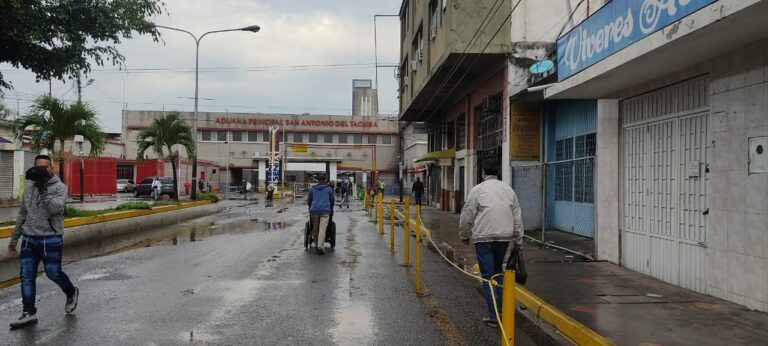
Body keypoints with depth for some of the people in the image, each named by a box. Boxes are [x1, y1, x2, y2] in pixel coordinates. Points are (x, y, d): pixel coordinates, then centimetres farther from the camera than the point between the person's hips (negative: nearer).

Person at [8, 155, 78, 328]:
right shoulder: (29, 190, 12)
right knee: (26, 277, 3)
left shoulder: (60, 187, -5)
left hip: (51, 239, -5)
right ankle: (29, 313, 9)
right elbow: (22, 215, 19)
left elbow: (55, 208, -21)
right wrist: (14, 239, 20)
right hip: (29, 240, 5)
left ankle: (72, 292, 28)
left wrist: (43, 189, -25)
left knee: (54, 273, 0)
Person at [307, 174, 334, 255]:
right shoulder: (329, 188, 12)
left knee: (315, 228, 14)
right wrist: (331, 209, 34)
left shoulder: (312, 188, 15)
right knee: (322, 229, -9)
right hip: (325, 211, -2)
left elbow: (309, 201, 19)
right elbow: (332, 201, 17)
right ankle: (320, 246, -20)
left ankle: (316, 244, 19)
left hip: (314, 210, 2)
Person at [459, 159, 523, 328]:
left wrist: (464, 235, 12)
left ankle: (493, 317, 1)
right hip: (504, 237, 4)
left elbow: (467, 216, -4)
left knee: (488, 276, 1)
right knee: (497, 270, 24)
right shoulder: (508, 189, 8)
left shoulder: (478, 189, -4)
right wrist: (518, 240, 15)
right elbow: (517, 217, 8)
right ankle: (500, 306, 22)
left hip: (483, 238, -4)